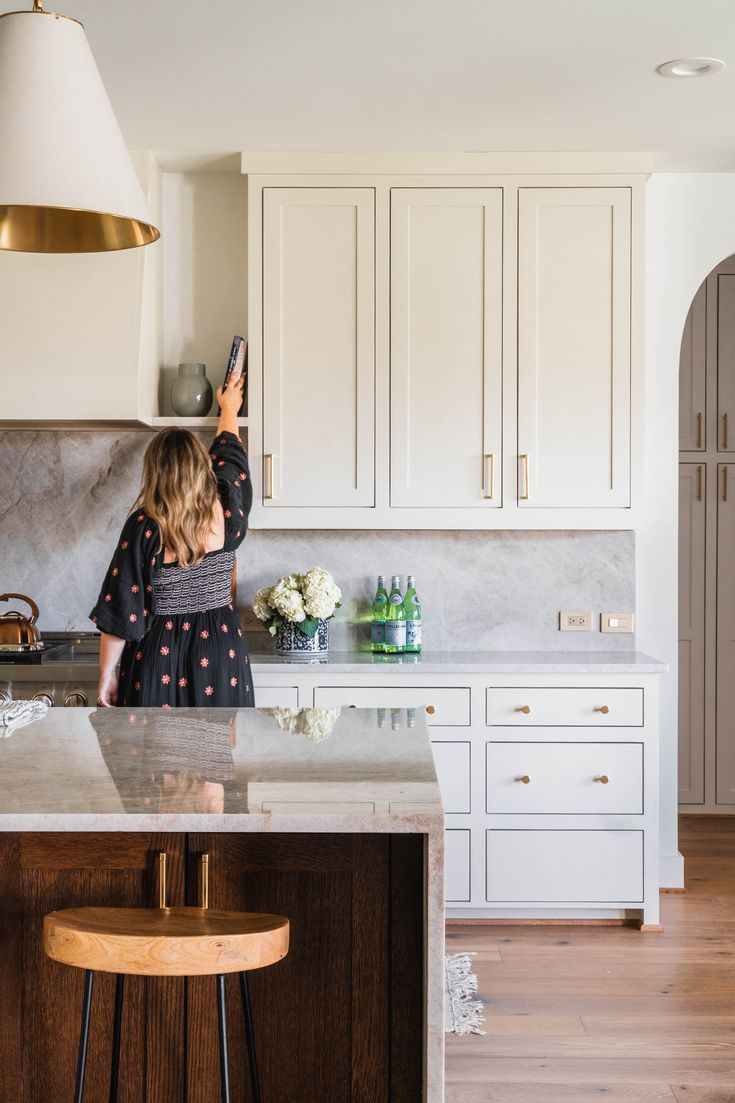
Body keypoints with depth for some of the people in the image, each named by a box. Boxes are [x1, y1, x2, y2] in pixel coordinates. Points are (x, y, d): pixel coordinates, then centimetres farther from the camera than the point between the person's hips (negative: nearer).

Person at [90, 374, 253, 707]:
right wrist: (229, 409, 37)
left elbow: (120, 611, -11)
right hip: (221, 652, 3)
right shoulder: (226, 512, -4)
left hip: (159, 656, -3)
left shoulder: (144, 528, -13)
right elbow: (228, 455, 18)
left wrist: (107, 675, -1)